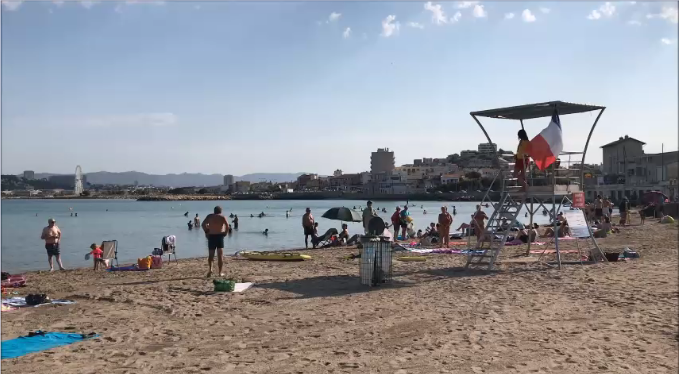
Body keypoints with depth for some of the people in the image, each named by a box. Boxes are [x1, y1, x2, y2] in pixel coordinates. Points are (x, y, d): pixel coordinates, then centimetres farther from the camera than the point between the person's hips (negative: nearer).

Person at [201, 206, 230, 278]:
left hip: (211, 236, 1)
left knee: (210, 255, 13)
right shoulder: (222, 217, 0)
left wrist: (206, 232, 4)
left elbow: (203, 224, -5)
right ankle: (220, 272, 3)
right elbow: (227, 225, -15)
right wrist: (225, 233, -4)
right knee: (220, 255, 5)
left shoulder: (210, 216, 5)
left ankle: (210, 269, -7)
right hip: (220, 236, -1)